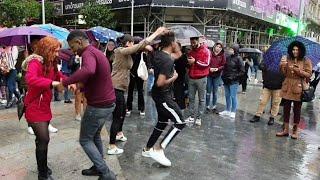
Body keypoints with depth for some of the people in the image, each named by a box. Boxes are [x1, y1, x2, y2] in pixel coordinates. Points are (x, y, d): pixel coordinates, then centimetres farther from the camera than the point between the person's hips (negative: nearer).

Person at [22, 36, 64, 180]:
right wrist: (53, 83, -44)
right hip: (34, 108, -8)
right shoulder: (35, 63, -19)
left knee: (43, 139, 19)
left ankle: (42, 166, 38)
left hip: (44, 107, 8)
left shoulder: (50, 63, 7)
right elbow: (30, 79, -38)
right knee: (43, 139, -6)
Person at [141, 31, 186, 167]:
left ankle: (147, 149, 31)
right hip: (164, 96, -10)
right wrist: (174, 77, -14)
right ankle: (159, 150, -6)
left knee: (162, 122, 21)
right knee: (180, 123, -6)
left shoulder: (157, 54, 2)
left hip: (159, 95, 10)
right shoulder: (168, 60, -24)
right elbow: (160, 83, -30)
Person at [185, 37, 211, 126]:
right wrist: (188, 62, 5)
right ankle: (191, 116, 12)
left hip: (201, 78, -6)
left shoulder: (205, 51, -4)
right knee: (191, 98, 6)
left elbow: (206, 64, -13)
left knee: (201, 99, 1)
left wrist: (195, 61, -14)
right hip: (191, 78, 6)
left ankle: (199, 118, 6)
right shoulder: (191, 51, 16)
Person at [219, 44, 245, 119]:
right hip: (226, 81, 6)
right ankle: (227, 111, 27)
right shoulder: (228, 57, 8)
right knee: (227, 96, 14)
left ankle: (233, 112, 12)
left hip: (234, 81, -6)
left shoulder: (238, 59, -9)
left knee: (233, 96, 0)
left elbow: (242, 71, -9)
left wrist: (234, 77, -14)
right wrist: (223, 76, 8)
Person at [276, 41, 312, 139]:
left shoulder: (306, 61, -2)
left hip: (298, 88, -3)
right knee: (286, 108, 7)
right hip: (287, 87, 3)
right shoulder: (287, 59, 6)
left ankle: (295, 131, 18)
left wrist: (297, 70, -19)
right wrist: (282, 65, -16)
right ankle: (285, 130, 18)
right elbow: (283, 73, 3)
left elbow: (309, 74, -8)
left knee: (297, 110, 5)